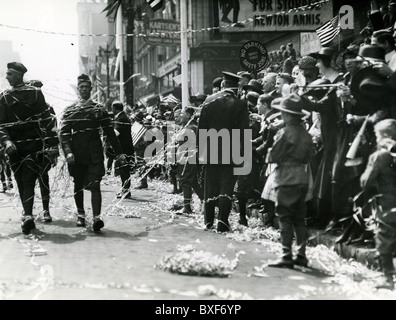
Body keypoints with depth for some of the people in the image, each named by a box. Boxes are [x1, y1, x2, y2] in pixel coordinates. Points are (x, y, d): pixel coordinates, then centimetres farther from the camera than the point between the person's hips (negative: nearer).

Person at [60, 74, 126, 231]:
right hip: (77, 154, 1)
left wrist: (119, 153, 6)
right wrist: (68, 152, -15)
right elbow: (64, 133, 0)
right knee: (78, 186, 10)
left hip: (95, 154, -1)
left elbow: (109, 132, 9)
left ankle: (97, 218, -20)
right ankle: (80, 215, 27)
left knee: (95, 185, -12)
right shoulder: (70, 110, 8)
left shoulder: (99, 109, 8)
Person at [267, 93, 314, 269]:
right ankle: (301, 254, 14)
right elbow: (309, 157, 13)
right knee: (299, 218, 12)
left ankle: (286, 256, -4)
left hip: (286, 180, -7)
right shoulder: (306, 134, 7)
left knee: (285, 218, -3)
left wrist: (272, 155, 10)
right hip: (302, 179, 7)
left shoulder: (285, 133, -13)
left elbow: (273, 157, -10)